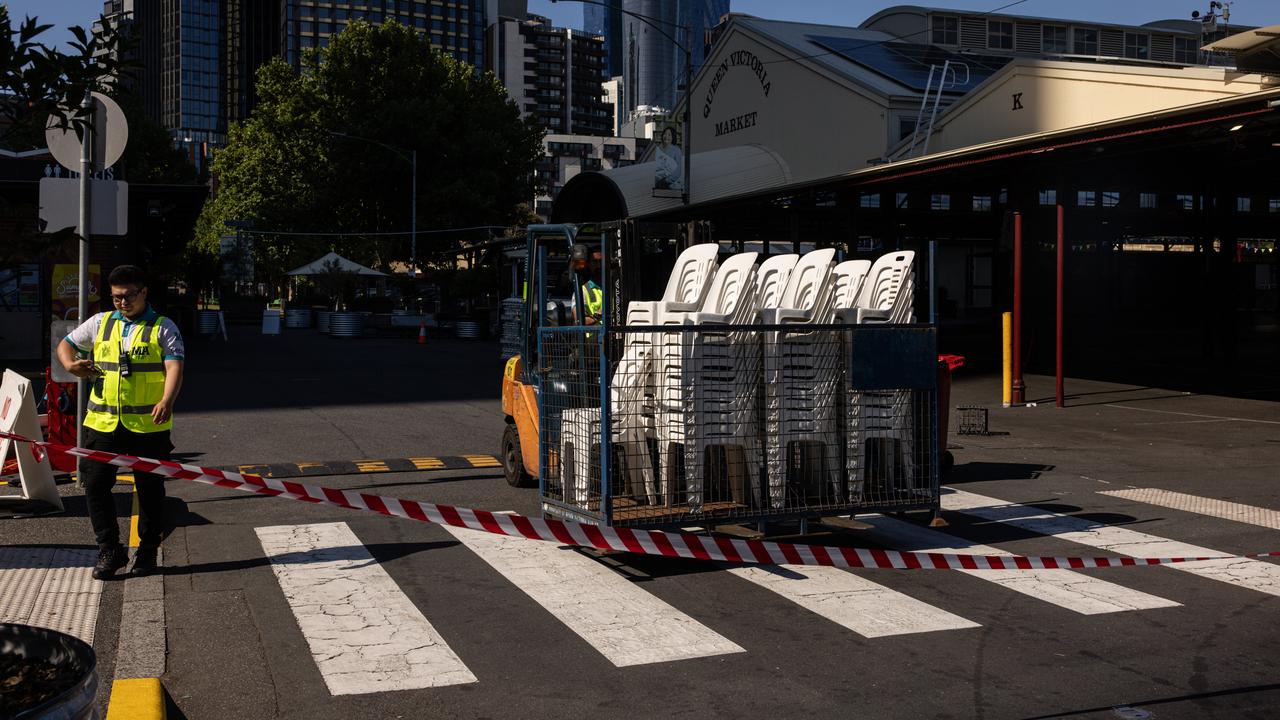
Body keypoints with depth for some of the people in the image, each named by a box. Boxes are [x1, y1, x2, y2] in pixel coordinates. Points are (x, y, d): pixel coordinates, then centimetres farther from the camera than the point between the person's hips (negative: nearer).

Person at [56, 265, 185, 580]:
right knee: (95, 484, -1)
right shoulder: (100, 323, 12)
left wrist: (167, 401, -29)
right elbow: (66, 344, 24)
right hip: (103, 423, 3)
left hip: (148, 425, -3)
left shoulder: (163, 327, 1)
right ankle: (110, 550, 9)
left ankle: (147, 550, 20)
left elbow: (174, 367, -11)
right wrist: (70, 364, 0)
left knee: (150, 489, 6)